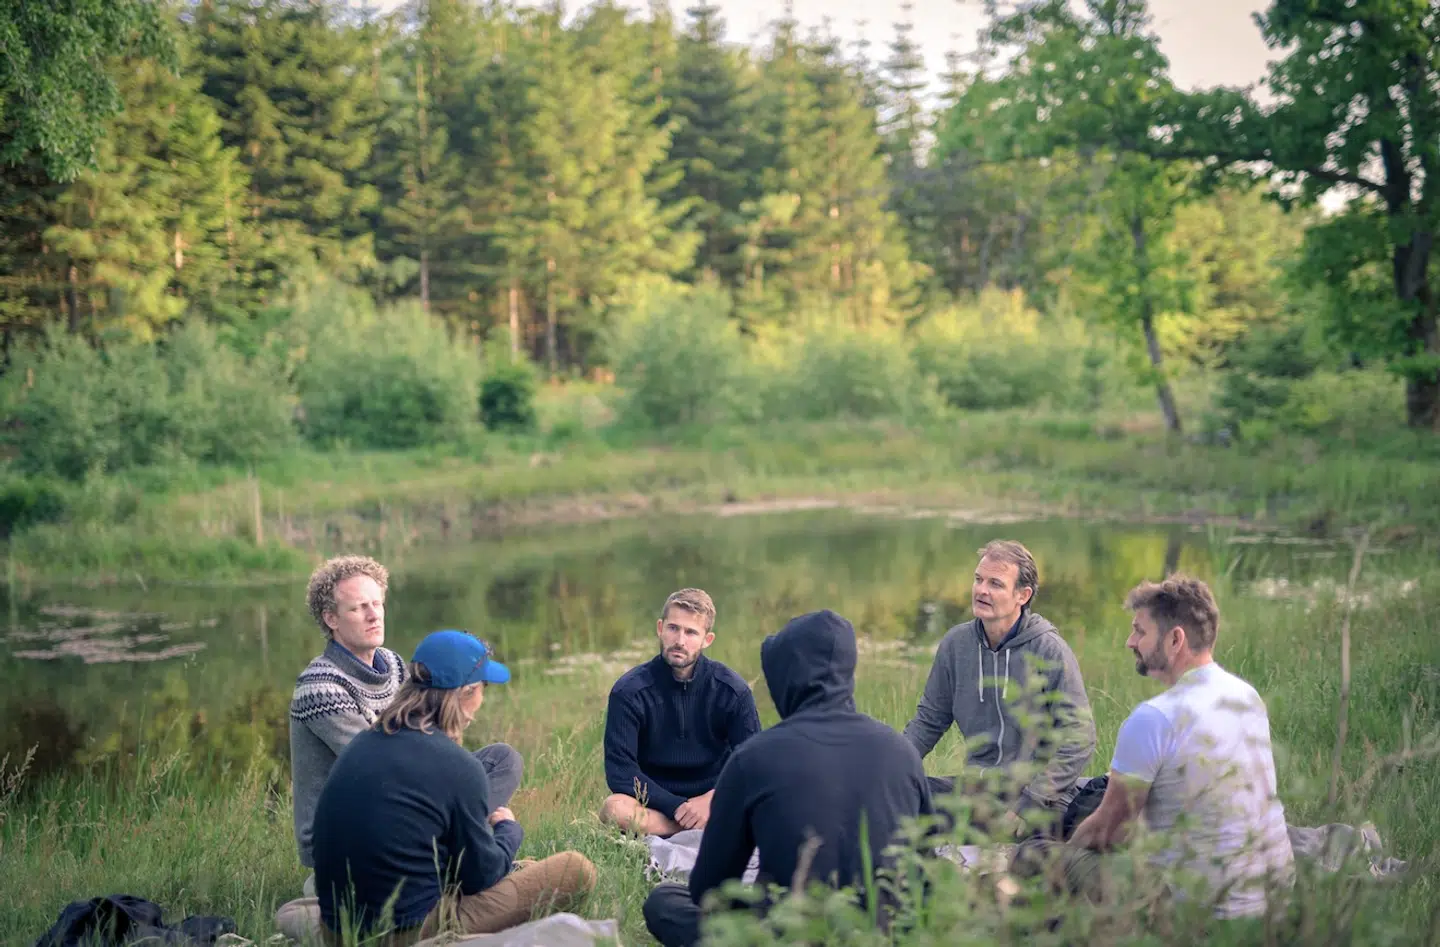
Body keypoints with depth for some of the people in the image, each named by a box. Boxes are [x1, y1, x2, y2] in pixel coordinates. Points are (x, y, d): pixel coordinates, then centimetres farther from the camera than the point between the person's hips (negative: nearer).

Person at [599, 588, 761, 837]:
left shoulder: (733, 690, -4)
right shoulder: (628, 691, -8)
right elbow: (620, 772, -12)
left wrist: (712, 799, -19)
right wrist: (677, 807, -20)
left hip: (713, 802, 1)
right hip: (655, 807, -1)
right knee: (615, 809, -35)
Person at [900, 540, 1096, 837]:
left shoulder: (1050, 651, -9)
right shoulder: (956, 642, 6)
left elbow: (1079, 739, -12)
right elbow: (929, 720, 15)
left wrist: (1027, 805, -20)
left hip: (1039, 793, -5)